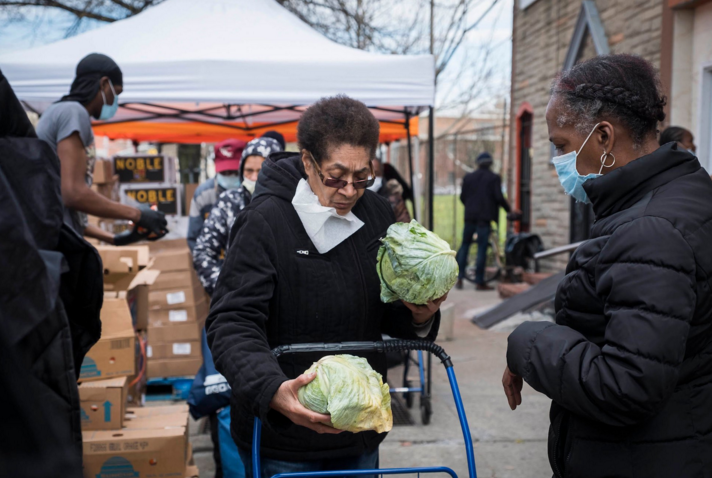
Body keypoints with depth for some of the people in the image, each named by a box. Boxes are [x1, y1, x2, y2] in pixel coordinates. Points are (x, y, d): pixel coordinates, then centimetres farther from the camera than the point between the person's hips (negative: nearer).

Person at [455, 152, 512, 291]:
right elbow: (499, 197, -10)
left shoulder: (468, 177, 8)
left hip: (470, 216, 3)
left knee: (465, 244, 14)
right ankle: (479, 282, -1)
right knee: (482, 248, -2)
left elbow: (462, 197, 8)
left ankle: (459, 278, 9)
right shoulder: (494, 178, -2)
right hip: (485, 217, -3)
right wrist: (509, 209, 4)